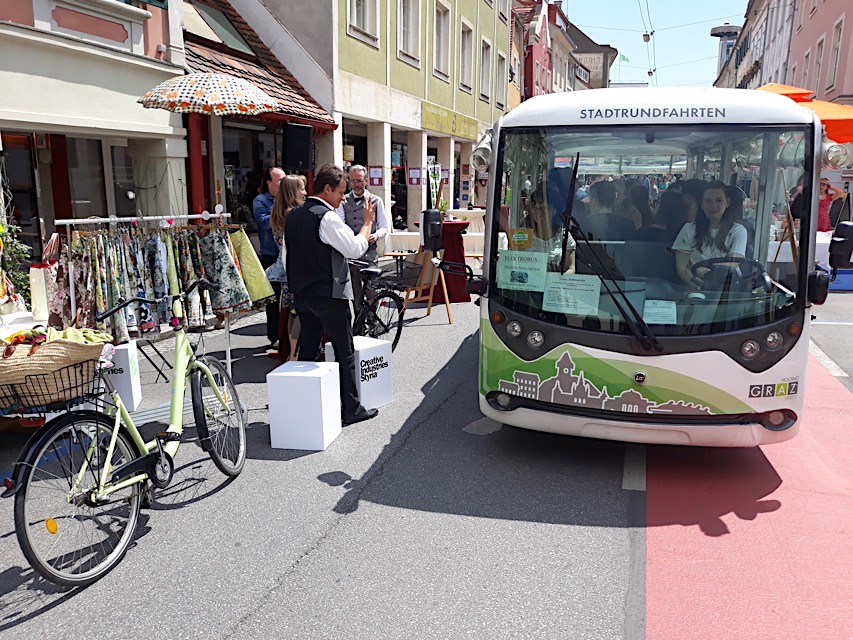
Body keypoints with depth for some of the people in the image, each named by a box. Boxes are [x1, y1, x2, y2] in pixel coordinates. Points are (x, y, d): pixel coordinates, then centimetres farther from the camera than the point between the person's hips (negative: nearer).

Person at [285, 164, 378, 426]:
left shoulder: (293, 216, 11)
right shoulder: (327, 217, -16)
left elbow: (287, 257, 16)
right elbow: (355, 249, -18)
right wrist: (367, 222, -5)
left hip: (301, 293, 8)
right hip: (329, 295, -8)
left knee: (307, 350, 13)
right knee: (345, 353, 1)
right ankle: (351, 410, 7)